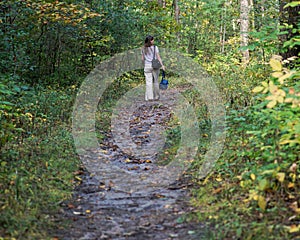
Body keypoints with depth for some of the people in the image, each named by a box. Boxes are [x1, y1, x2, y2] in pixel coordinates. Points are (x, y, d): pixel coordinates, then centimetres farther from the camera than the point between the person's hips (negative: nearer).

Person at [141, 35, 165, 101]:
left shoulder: (144, 48, 2)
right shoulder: (155, 47, -5)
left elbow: (142, 58, 5)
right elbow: (158, 57, -8)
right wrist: (162, 65, -6)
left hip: (147, 66, 1)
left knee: (148, 82, 1)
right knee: (155, 81, 10)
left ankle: (149, 97, -2)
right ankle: (156, 96, 16)